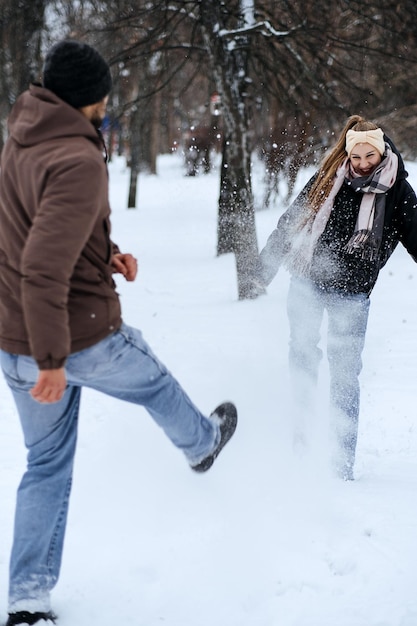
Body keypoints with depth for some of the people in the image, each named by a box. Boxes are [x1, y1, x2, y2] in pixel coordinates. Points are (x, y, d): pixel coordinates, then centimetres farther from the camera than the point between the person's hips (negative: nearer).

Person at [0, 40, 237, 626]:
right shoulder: (78, 162, -26)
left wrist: (106, 255, 7)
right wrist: (52, 359, -27)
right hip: (82, 338, -7)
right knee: (157, 386, 26)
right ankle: (203, 443, 57)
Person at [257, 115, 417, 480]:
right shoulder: (328, 179, 2)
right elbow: (290, 221, 9)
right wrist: (264, 270, 10)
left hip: (351, 292, -2)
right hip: (307, 281, 2)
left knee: (344, 372, -2)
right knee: (302, 358, 1)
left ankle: (343, 462, 4)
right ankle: (297, 443, 12)